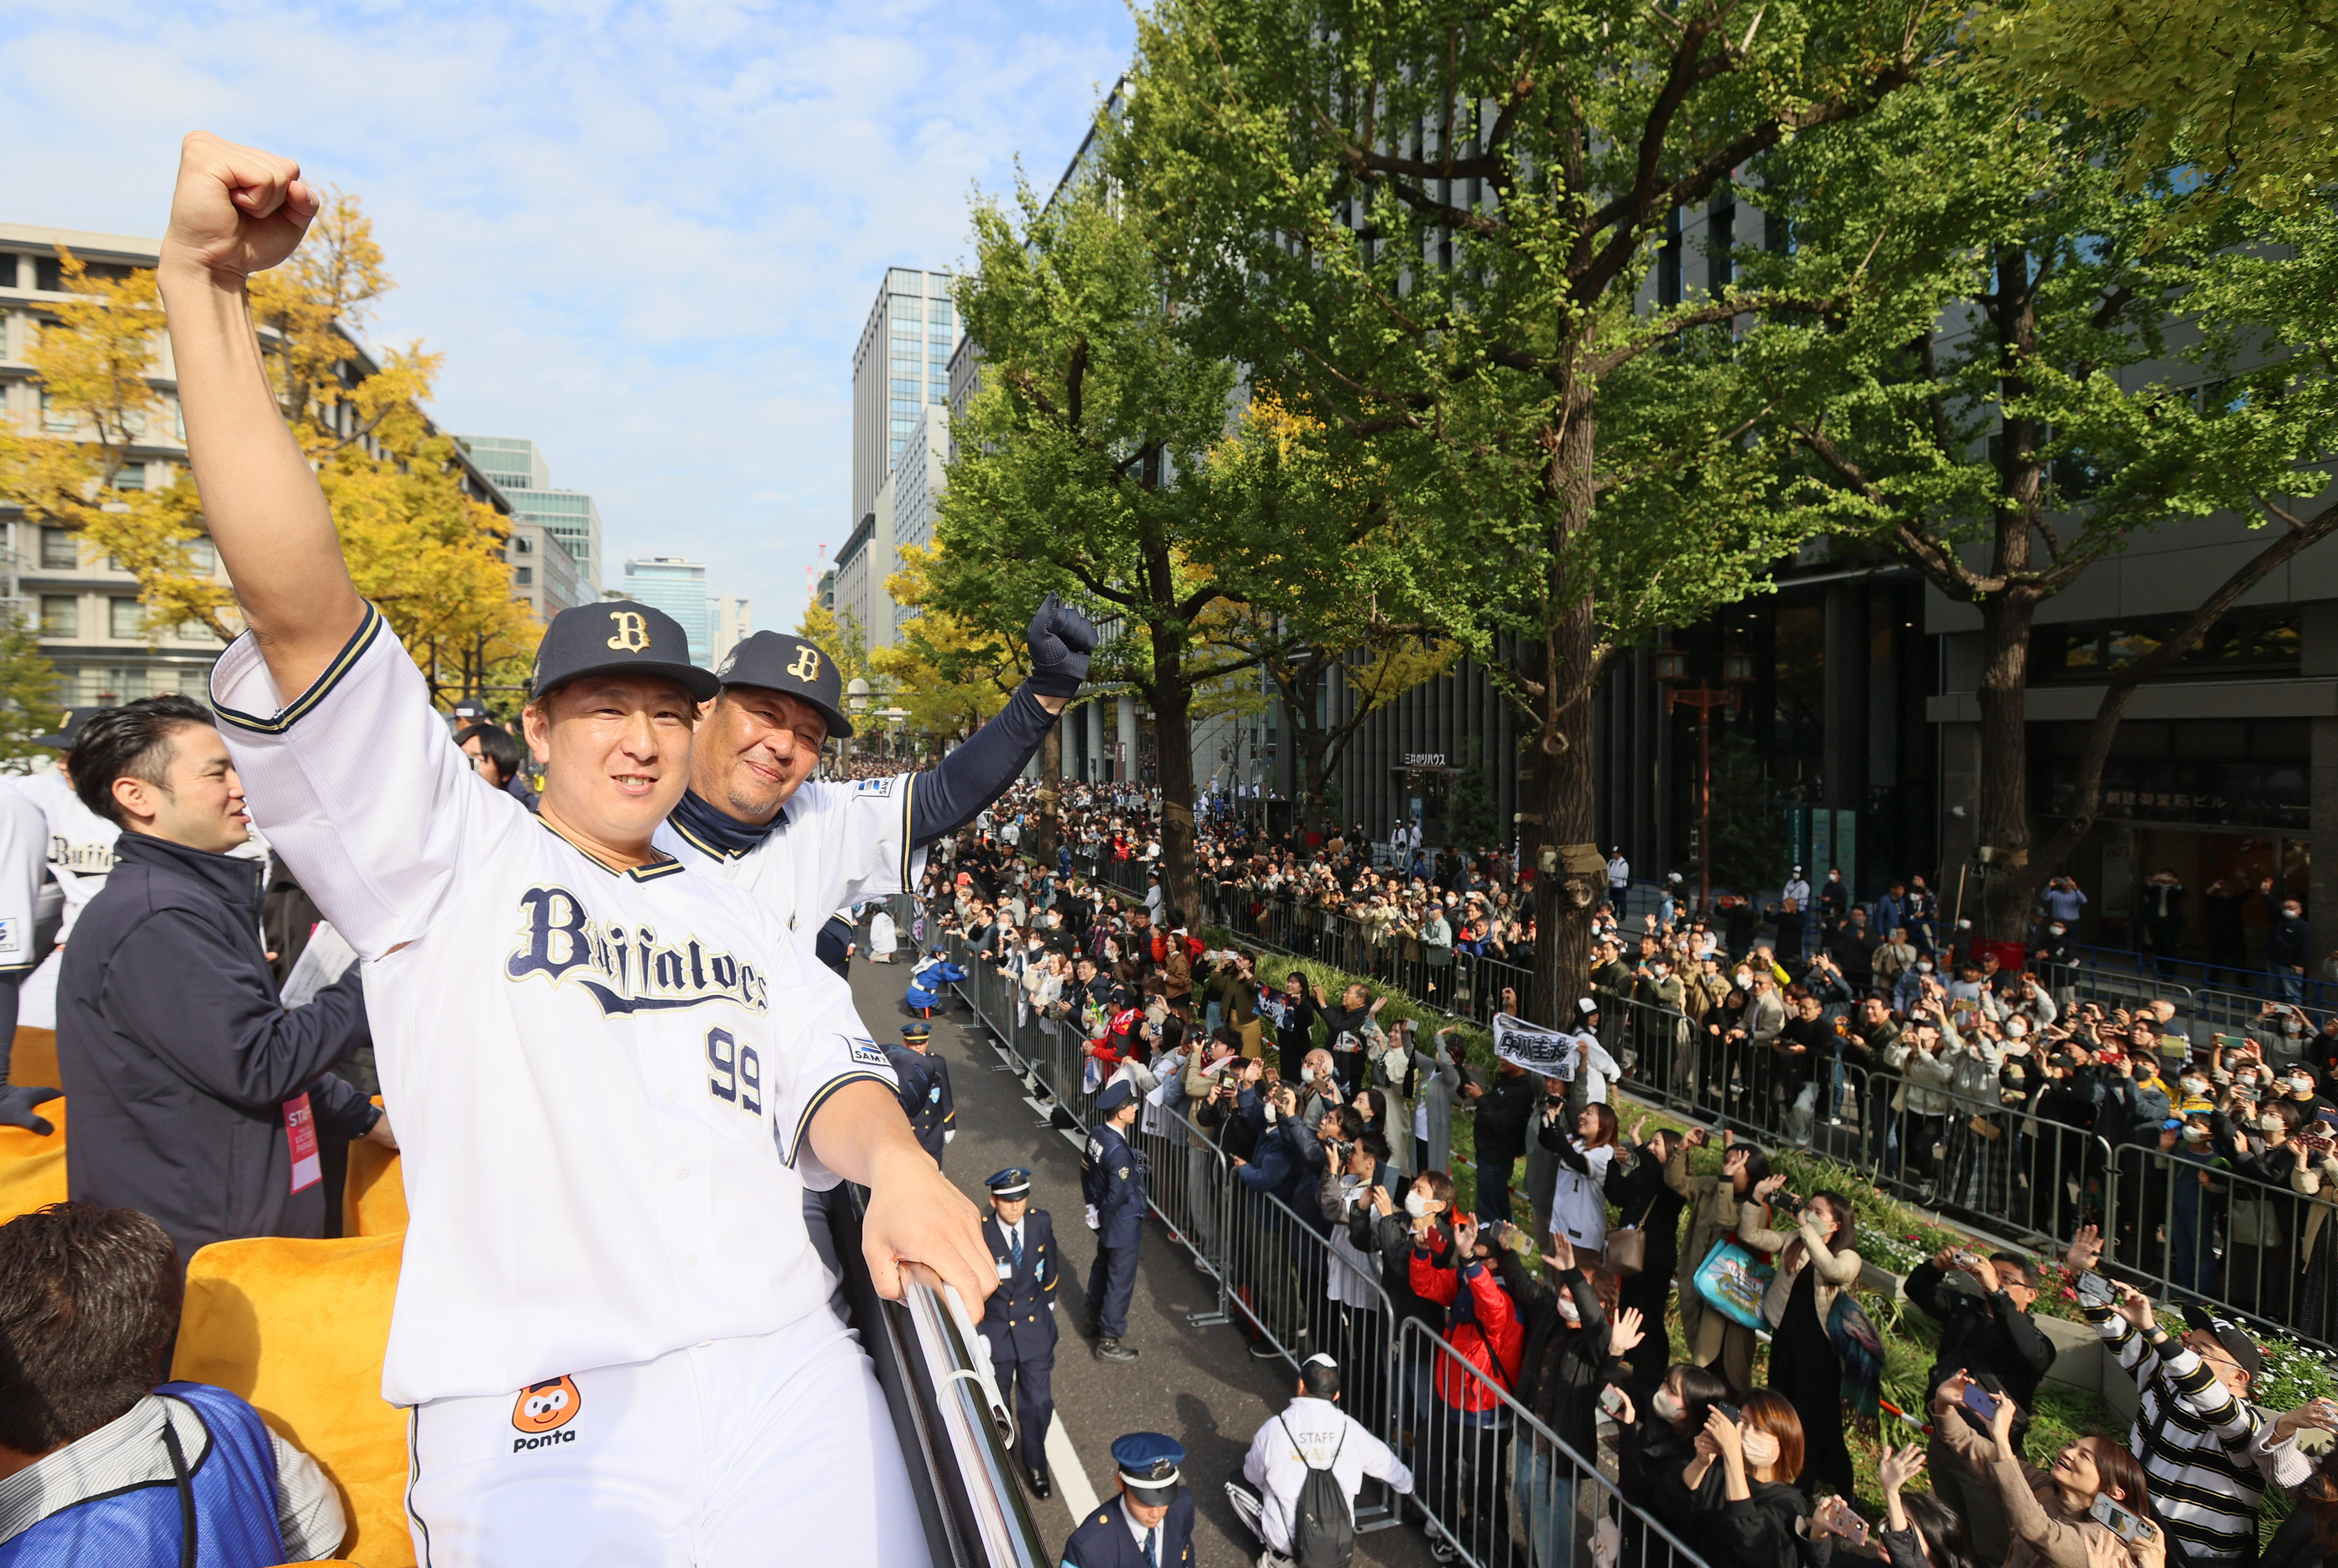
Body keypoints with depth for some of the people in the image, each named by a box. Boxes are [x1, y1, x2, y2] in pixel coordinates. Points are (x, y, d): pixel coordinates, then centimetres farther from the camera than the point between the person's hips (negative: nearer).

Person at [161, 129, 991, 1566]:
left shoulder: (745, 920, 19)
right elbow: (299, 610, -6)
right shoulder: (446, 860, 6)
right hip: (540, 1433, -3)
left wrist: (895, 1162, -19)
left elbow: (818, 1074, 5)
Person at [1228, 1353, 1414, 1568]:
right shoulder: (1350, 1429, -9)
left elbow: (1253, 1476, 1)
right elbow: (1387, 1463, 8)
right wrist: (1408, 1485, 31)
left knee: (1236, 1482, 18)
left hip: (1288, 1540, -3)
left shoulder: (1274, 1429, -17)